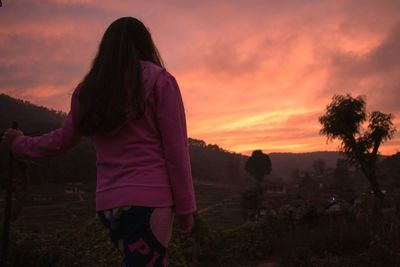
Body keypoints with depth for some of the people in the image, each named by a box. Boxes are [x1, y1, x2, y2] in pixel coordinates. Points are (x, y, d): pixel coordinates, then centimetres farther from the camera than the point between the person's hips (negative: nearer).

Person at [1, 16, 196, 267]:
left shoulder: (88, 89, 11)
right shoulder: (158, 79, -2)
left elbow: (61, 140, 20)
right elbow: (175, 149, -6)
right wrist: (185, 206, 0)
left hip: (107, 203, 6)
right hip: (149, 199, -5)